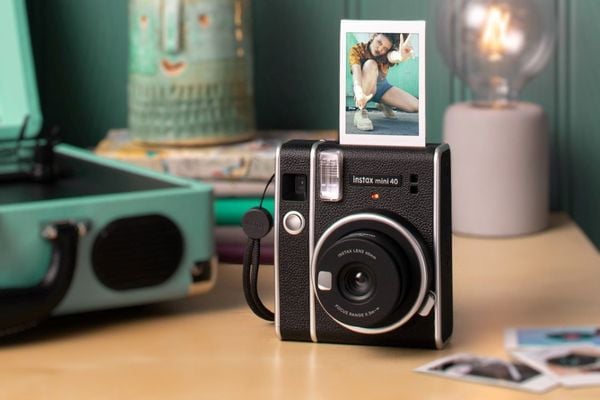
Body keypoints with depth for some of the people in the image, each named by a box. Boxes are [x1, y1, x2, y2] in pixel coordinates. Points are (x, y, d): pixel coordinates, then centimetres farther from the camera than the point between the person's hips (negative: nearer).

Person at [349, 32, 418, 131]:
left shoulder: (387, 53, -22)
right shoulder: (357, 50, -25)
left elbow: (393, 56, -48)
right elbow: (356, 75, -41)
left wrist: (401, 56, -75)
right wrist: (359, 94, -63)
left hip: (382, 86, 3)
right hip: (363, 88, -3)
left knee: (416, 106, -16)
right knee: (371, 64, -35)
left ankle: (384, 105, 13)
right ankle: (361, 112, -35)